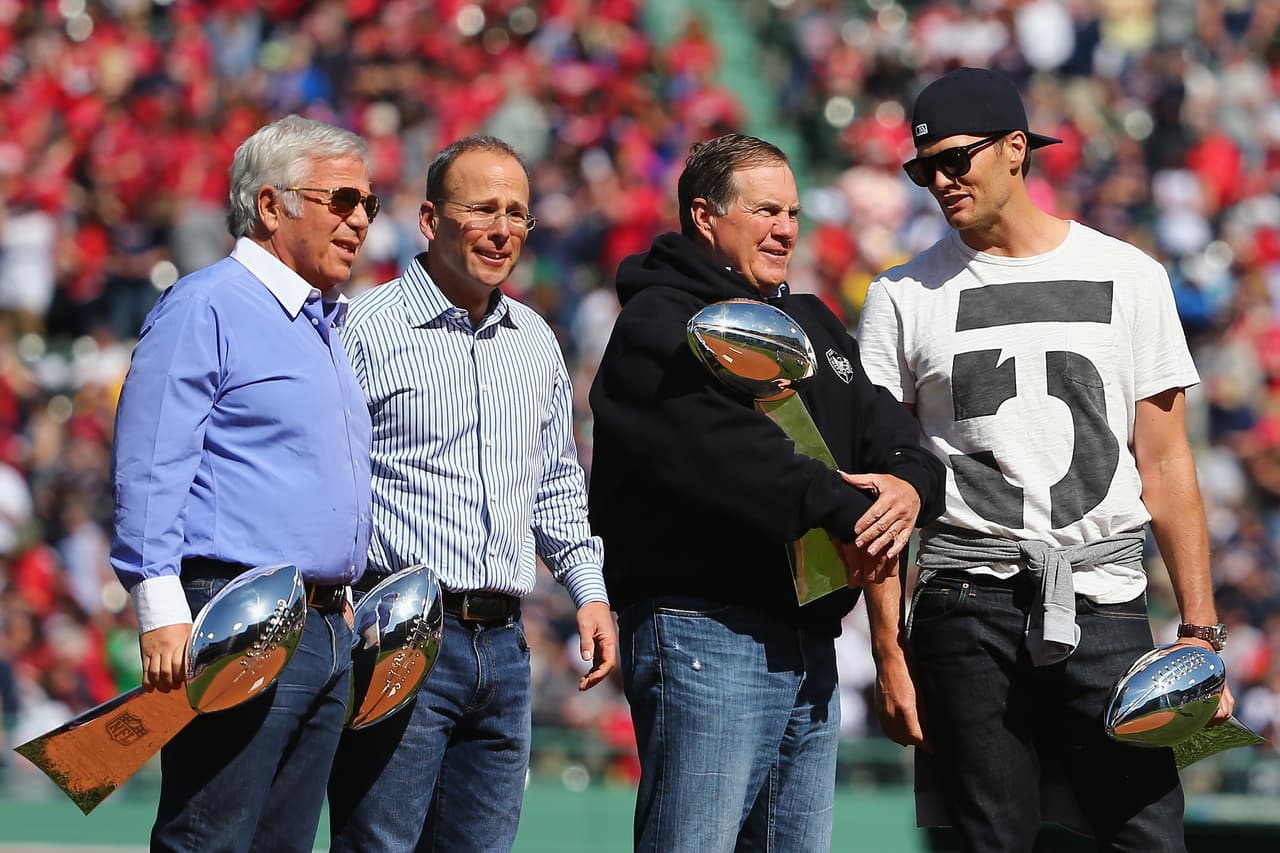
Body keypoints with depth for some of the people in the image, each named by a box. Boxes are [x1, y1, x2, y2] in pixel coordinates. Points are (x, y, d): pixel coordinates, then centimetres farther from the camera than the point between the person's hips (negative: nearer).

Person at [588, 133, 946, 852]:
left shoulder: (815, 327, 22)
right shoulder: (657, 326, -5)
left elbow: (893, 435, 12)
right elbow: (729, 451, -21)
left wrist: (911, 485, -11)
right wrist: (845, 512, -21)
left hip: (810, 642, 8)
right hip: (704, 629, -8)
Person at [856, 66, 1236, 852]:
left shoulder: (1130, 279, 7)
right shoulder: (905, 297, 7)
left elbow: (1167, 468, 7)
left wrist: (1201, 632, 0)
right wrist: (888, 648, -1)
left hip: (1104, 605, 0)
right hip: (967, 605, 0)